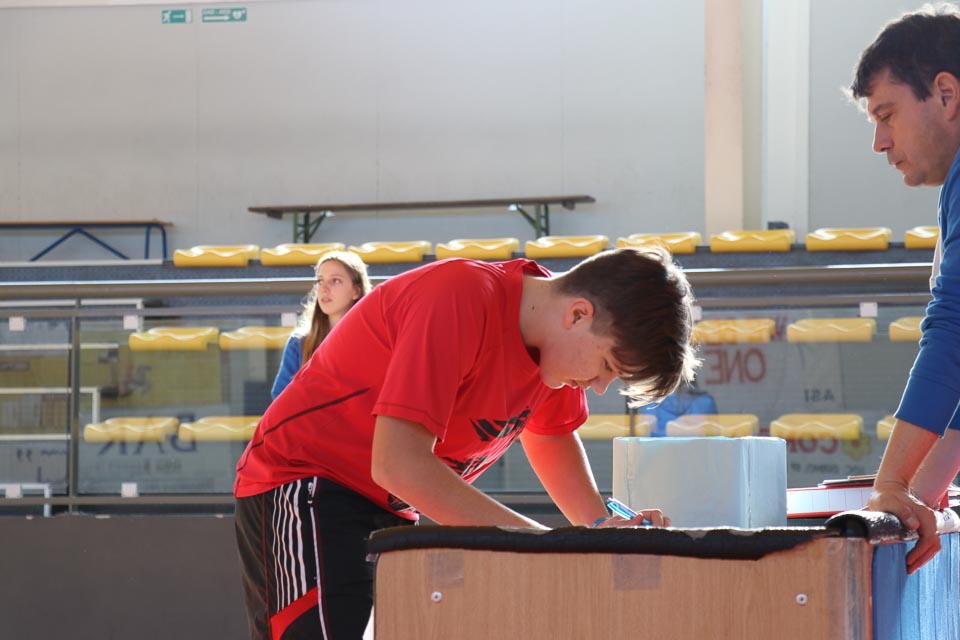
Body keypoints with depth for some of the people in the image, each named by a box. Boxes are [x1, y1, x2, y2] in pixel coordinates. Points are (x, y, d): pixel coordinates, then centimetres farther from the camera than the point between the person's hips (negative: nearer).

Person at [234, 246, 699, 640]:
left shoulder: (558, 340, 0)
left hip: (390, 511, 9)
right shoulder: (463, 298, -27)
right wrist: (545, 541, -29)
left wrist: (601, 527, 1)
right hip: (301, 491, -9)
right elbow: (398, 466, -32)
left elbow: (551, 436, 21)